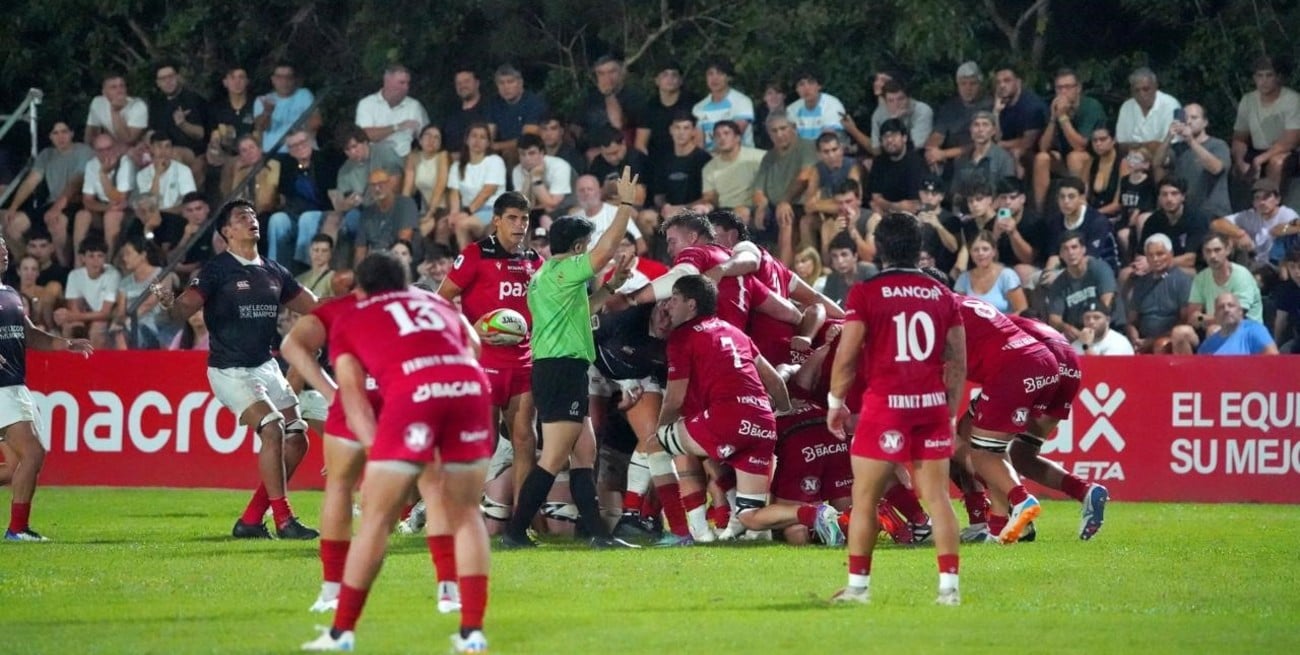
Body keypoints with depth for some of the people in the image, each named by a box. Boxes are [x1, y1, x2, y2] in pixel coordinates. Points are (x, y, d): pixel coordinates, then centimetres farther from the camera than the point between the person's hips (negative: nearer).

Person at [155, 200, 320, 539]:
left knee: (296, 440, 2)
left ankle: (250, 520, 9)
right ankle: (283, 520, -18)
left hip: (266, 367, 7)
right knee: (272, 428, -23)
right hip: (230, 369, -7)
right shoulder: (217, 270, -9)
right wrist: (170, 304, -42)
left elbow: (314, 307, 17)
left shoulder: (273, 272, 9)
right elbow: (185, 309, -20)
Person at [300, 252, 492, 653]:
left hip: (412, 394, -3)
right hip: (470, 387, 3)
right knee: (465, 514, 16)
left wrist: (376, 449, 4)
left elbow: (353, 395, 14)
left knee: (376, 516, 7)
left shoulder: (349, 322, 25)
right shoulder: (439, 305, 34)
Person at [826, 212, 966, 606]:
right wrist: (951, 411, 18)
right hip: (932, 403, 4)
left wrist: (835, 401, 7)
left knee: (865, 496, 5)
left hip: (886, 403, -4)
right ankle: (949, 586, 1)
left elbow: (846, 356, -7)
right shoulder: (942, 296, 8)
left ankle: (858, 585, 7)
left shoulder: (866, 294, -4)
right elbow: (958, 363, 9)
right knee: (936, 495, 5)